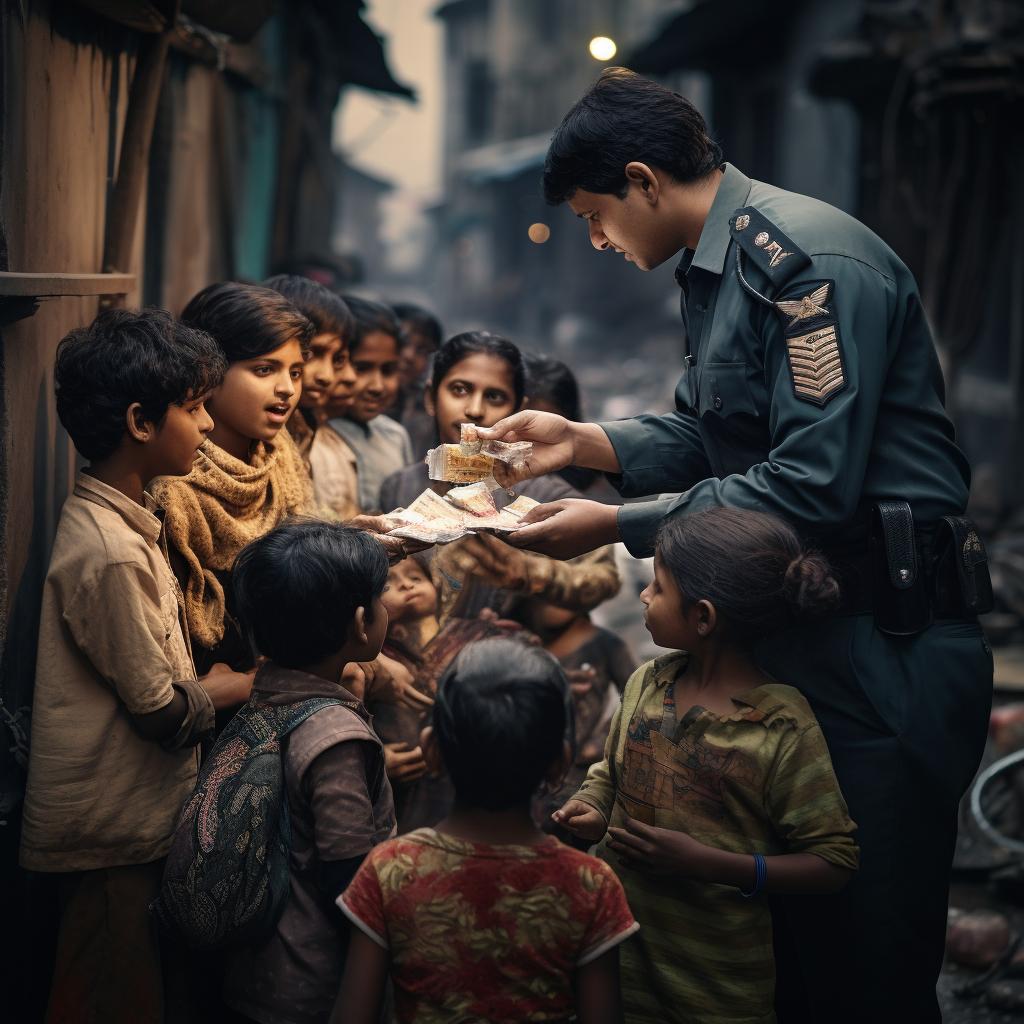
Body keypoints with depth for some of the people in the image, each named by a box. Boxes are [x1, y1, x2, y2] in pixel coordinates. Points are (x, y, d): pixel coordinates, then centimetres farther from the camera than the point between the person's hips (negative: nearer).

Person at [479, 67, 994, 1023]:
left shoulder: (811, 261, -17)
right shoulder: (715, 271, 16)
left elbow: (812, 487, -24)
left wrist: (618, 525, -20)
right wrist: (580, 440, 8)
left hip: (884, 651, -10)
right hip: (793, 630, 10)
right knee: (771, 937, 16)